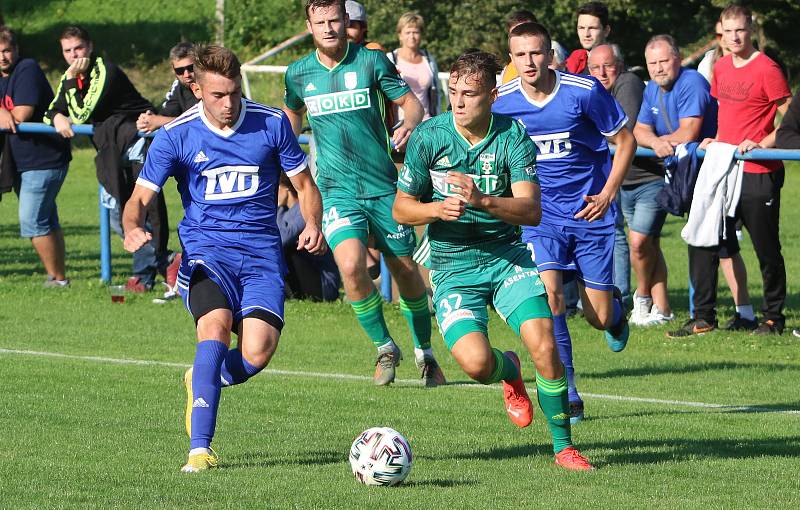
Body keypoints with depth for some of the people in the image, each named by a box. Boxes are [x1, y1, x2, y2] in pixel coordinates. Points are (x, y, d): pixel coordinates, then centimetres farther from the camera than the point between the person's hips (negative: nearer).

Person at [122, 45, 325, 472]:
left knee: (257, 354, -18)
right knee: (216, 327, -31)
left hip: (261, 252, 1)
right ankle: (199, 449, -28)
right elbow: (139, 198, -1)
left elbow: (303, 184, 13)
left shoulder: (272, 124, 2)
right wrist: (133, 229, -24)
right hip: (205, 250, -1)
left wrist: (313, 225, -8)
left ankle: (201, 381, 19)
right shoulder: (175, 136, -1)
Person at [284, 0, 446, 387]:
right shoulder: (298, 74, 3)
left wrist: (410, 124, -22)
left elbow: (410, 101, 0)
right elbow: (292, 116, 23)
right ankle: (384, 348, -1)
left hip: (383, 185, 0)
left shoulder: (371, 61, -4)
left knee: (406, 271, 6)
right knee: (351, 265, -21)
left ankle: (424, 352, 29)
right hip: (337, 190, 0)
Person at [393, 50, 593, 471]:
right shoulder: (428, 137, -6)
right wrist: (438, 209, -19)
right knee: (475, 362, -21)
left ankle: (563, 447, 0)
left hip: (506, 257, 0)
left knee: (544, 346, -19)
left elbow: (531, 210, -18)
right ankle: (508, 371, 18)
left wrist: (481, 200, -35)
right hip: (453, 267, 0)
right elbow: (401, 208, 2)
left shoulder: (514, 137, -9)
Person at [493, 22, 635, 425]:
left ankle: (617, 311, 41)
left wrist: (607, 194, -7)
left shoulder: (584, 91, -12)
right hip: (540, 215, 1)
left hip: (590, 213, -1)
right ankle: (567, 396, -14)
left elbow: (624, 141, 0)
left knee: (600, 318, 0)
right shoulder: (502, 102, -6)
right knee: (548, 291, -23)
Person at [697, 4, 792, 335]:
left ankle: (773, 318, 15)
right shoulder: (721, 68, 10)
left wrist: (762, 144, -20)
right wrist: (716, 141, 10)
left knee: (767, 250, 3)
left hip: (758, 174, -7)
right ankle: (702, 318, 10)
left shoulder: (766, 69, -11)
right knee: (703, 243, 4)